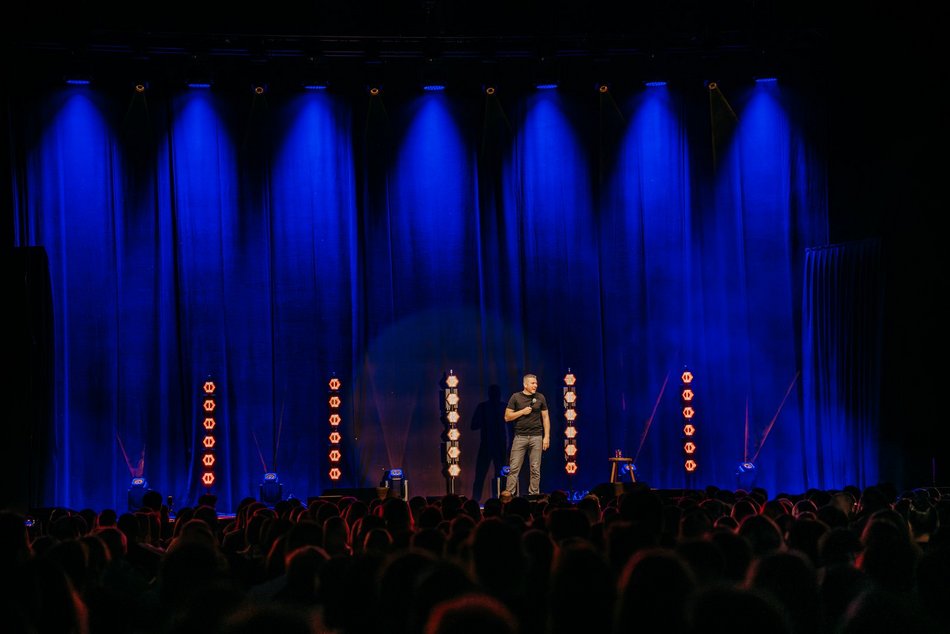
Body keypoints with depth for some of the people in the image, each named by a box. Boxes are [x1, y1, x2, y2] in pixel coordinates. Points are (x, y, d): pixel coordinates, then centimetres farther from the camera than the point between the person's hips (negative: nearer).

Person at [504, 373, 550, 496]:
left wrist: (547, 437, 3)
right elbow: (507, 417, 2)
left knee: (535, 470, 2)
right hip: (520, 437, -1)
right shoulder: (516, 397, 3)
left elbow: (545, 417, 10)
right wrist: (522, 412, -9)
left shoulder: (540, 397, 8)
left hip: (536, 437, 1)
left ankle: (533, 495, 7)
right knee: (514, 468, -5)